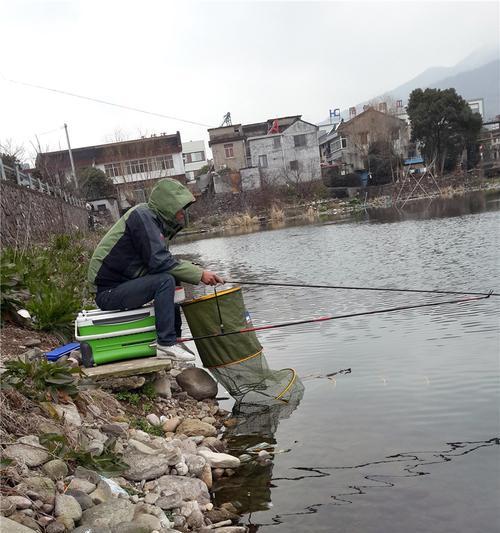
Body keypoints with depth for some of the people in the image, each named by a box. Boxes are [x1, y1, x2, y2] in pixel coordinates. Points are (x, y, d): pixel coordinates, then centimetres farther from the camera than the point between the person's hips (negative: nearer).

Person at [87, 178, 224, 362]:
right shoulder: (142, 216, -16)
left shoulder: (157, 221, 13)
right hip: (109, 292, -10)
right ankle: (166, 345, -22)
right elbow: (159, 261, -25)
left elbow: (166, 260, 14)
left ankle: (174, 338, 17)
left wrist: (196, 270, -1)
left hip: (122, 285, 10)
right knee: (166, 281, -24)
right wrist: (199, 274, -21)